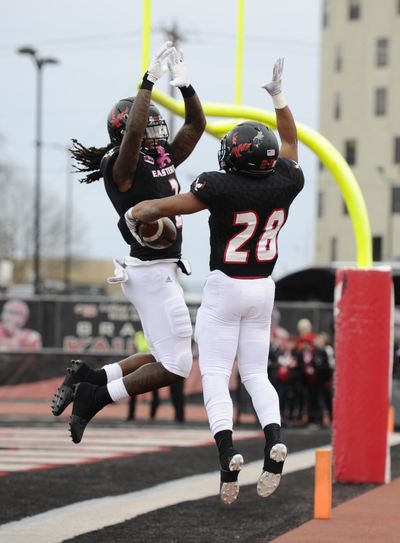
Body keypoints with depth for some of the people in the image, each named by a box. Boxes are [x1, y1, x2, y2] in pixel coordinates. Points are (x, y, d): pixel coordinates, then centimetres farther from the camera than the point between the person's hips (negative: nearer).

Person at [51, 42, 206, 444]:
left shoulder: (162, 159, 12)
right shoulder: (121, 166, -13)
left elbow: (196, 124, 12)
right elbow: (134, 131, -31)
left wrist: (184, 84, -1)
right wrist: (149, 81, -28)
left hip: (161, 270, 10)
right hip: (152, 271, -10)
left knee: (167, 359, 14)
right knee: (175, 366, -8)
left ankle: (89, 379, 16)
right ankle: (97, 396, 0)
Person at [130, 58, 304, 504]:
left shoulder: (221, 188, -21)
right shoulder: (285, 184, -7)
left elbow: (164, 207, -11)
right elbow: (290, 141, 14)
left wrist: (136, 212, 10)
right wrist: (279, 97, 23)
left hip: (224, 288, -5)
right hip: (263, 290, 5)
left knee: (215, 375, -1)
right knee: (255, 373, 13)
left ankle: (227, 451, -21)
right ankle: (274, 437, -14)